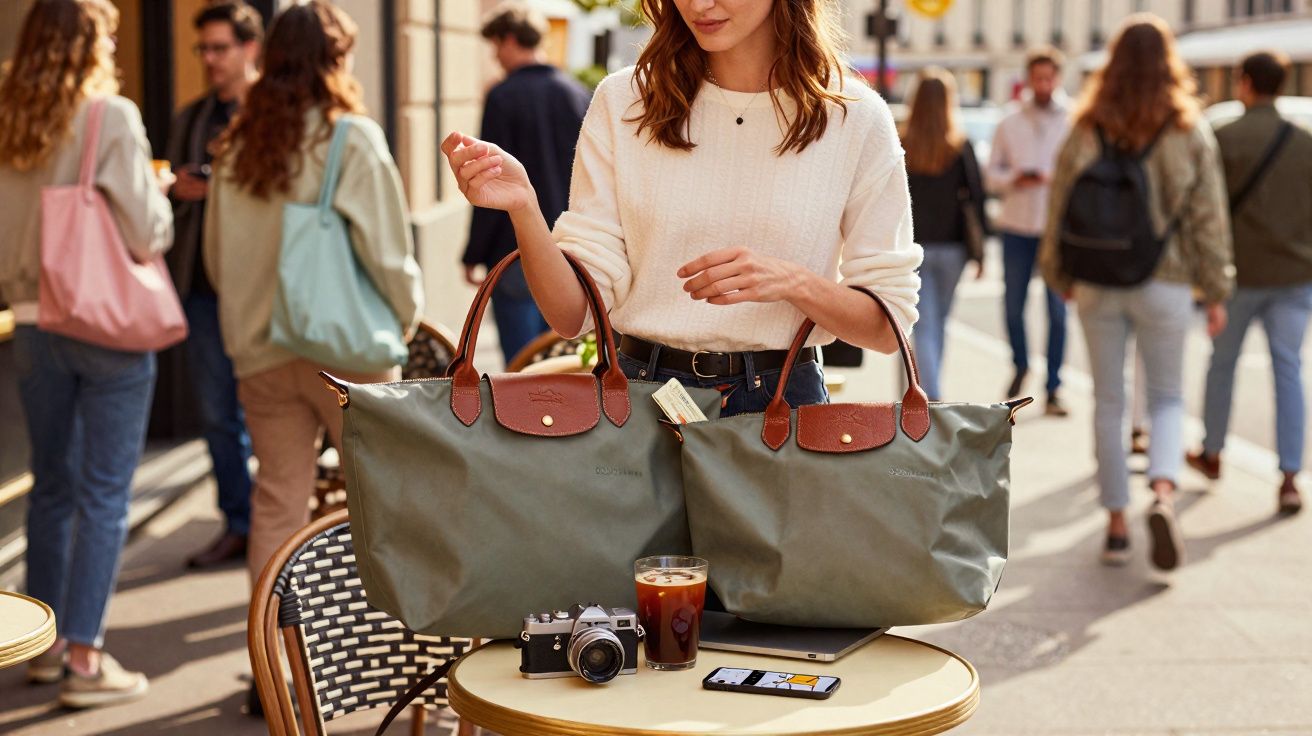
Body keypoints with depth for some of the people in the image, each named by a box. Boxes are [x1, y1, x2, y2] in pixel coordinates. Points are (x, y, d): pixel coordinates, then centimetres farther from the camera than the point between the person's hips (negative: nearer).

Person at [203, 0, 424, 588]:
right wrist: (408, 312, 8)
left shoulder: (237, 144, 3)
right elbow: (387, 248, -10)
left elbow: (216, 257, 11)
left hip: (260, 349, 4)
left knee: (276, 502, 11)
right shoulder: (353, 138, -10)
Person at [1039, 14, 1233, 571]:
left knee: (1108, 404, 11)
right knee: (1167, 399, 12)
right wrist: (1216, 291, 5)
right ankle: (1162, 494, -13)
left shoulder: (1087, 132, -2)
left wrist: (1058, 277, 15)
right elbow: (1208, 218, -2)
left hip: (1098, 287, 1)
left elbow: (1060, 211, 2)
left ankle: (1116, 525, 14)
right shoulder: (1190, 132, -4)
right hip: (1165, 284, -1)